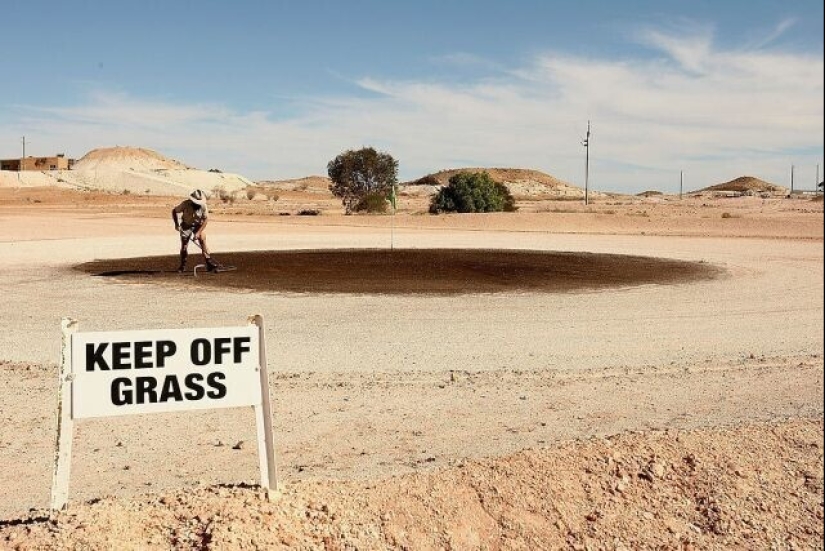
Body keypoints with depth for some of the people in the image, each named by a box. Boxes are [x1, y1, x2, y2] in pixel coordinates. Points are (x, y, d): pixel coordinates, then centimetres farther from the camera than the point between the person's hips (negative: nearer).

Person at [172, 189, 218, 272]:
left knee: (202, 240, -18)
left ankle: (209, 263, -16)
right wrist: (176, 224, -17)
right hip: (186, 226, 0)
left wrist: (198, 232, -23)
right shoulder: (185, 204, -23)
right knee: (184, 246, 1)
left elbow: (206, 219, -17)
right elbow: (174, 211, -9)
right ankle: (182, 265, 19)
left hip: (198, 225, 0)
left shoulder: (203, 206, -22)